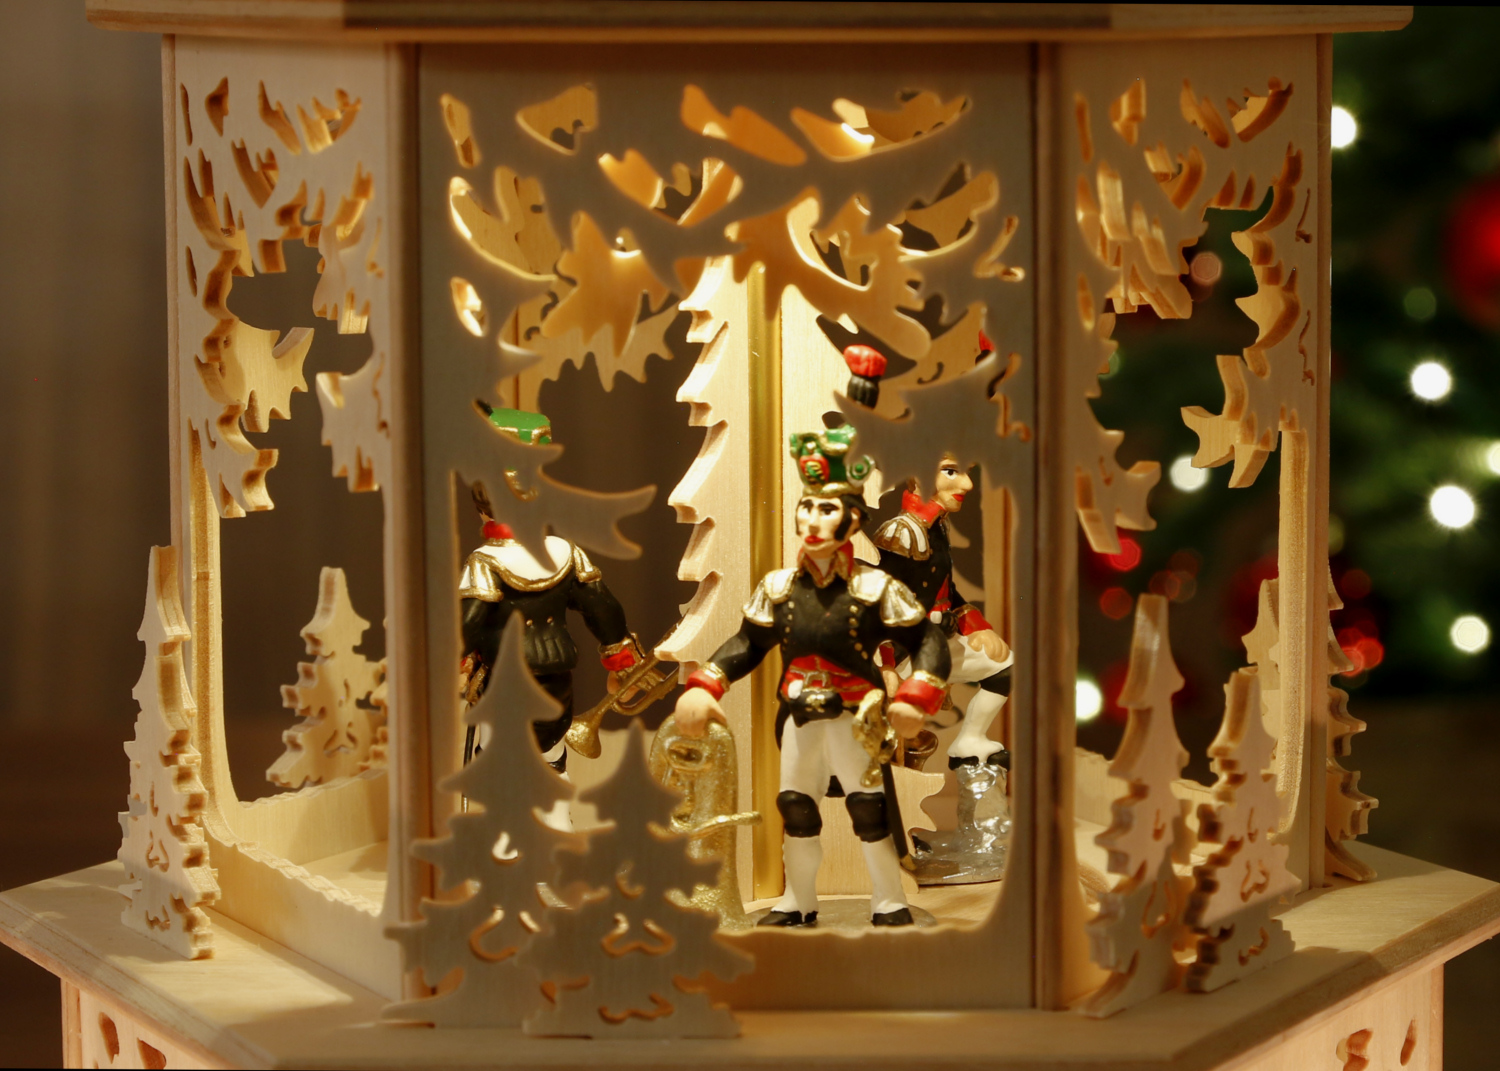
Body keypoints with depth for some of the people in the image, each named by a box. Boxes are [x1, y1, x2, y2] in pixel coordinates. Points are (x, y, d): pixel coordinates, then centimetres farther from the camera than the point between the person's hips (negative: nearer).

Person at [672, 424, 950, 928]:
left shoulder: (876, 587, -12)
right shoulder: (778, 586, 0)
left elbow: (927, 640, -10)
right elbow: (747, 644, 9)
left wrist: (915, 699, -25)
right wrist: (702, 687, -5)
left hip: (857, 716, -4)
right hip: (798, 717, 4)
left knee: (871, 809, 0)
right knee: (795, 809, 12)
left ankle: (889, 904, 15)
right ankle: (798, 903, 28)